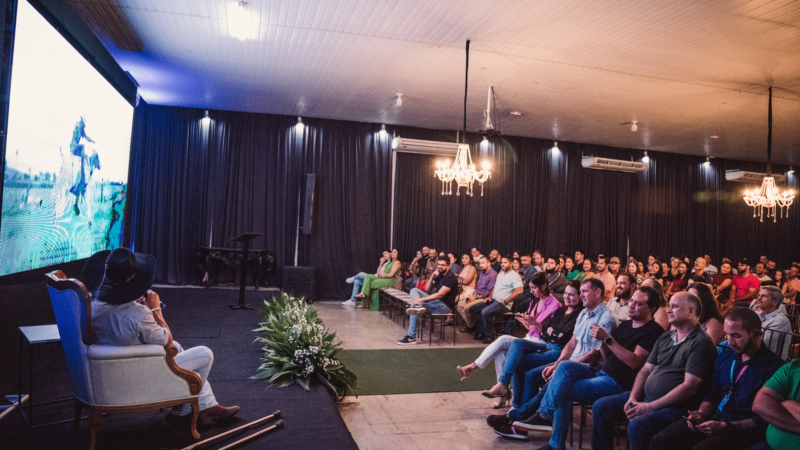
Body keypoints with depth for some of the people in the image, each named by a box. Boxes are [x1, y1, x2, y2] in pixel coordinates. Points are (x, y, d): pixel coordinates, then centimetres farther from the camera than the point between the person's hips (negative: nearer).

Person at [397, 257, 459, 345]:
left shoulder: (450, 278, -15)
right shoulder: (440, 274, 14)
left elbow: (440, 295, -24)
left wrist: (421, 299, -25)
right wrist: (432, 277, -5)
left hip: (445, 306, -9)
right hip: (437, 301, 9)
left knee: (413, 306, -19)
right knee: (414, 290, -2)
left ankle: (411, 337, -18)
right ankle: (419, 305, -34)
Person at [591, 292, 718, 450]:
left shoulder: (701, 343, -11)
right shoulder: (665, 338, 14)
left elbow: (690, 387, -19)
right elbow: (646, 370, 15)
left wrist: (649, 407, -19)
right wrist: (633, 398, -3)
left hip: (675, 406, -8)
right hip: (645, 396, 8)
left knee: (636, 425, -33)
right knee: (600, 407, -1)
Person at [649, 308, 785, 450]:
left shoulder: (773, 366, -10)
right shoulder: (724, 357, 12)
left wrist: (726, 427, -18)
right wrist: (702, 414, -1)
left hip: (745, 429, -6)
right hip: (715, 420, 6)